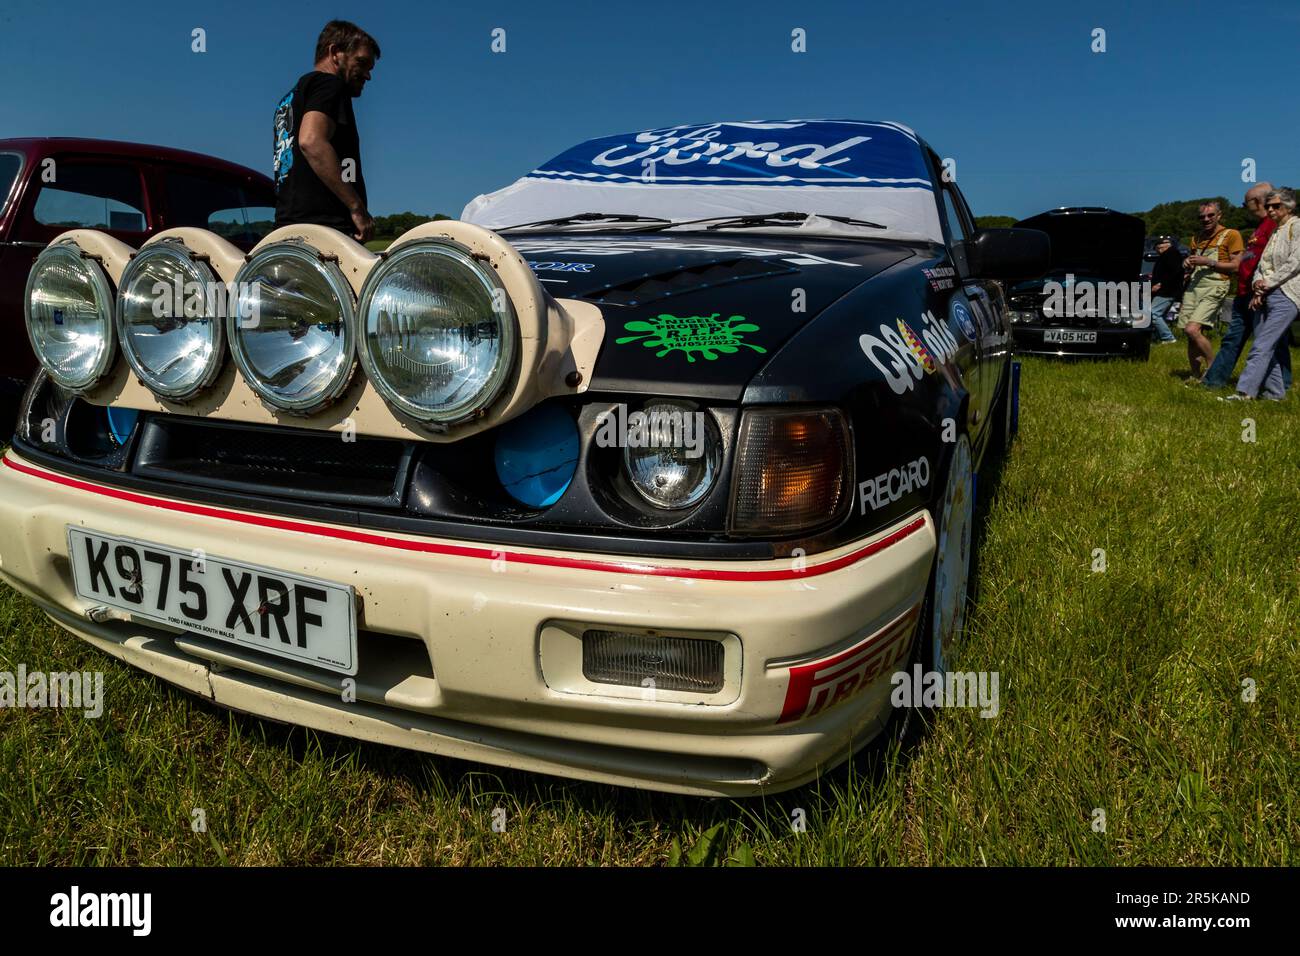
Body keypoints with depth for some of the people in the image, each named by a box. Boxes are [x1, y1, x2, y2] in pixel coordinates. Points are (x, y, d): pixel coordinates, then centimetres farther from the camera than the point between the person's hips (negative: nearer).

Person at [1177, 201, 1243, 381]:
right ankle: (1196, 376, 13)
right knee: (1190, 336, 2)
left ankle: (1213, 368, -5)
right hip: (1193, 286, 7)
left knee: (1192, 330, -22)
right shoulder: (1196, 239, 20)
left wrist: (1208, 262, -14)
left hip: (1215, 287, -6)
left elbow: (1236, 266, -7)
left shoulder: (1231, 235, 0)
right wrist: (1187, 264, 7)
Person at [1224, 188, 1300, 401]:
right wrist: (1258, 287, -1)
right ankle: (1274, 392, 13)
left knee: (1262, 346, -15)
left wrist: (1269, 283, -12)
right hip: (1265, 296, 8)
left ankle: (1245, 391, -20)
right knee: (1270, 347, 7)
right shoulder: (1273, 231, 22)